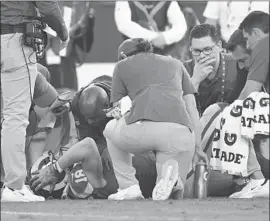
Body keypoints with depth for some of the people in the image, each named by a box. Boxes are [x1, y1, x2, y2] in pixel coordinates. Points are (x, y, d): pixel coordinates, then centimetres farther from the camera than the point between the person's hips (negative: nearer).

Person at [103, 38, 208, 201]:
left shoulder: (123, 65, 25)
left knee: (111, 128, 35)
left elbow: (117, 110, 26)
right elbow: (192, 109, 24)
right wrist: (198, 147, 24)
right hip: (179, 133, 2)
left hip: (140, 129, -2)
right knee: (175, 194, 20)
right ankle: (171, 174, -16)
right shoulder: (175, 64, 31)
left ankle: (129, 186, 18)